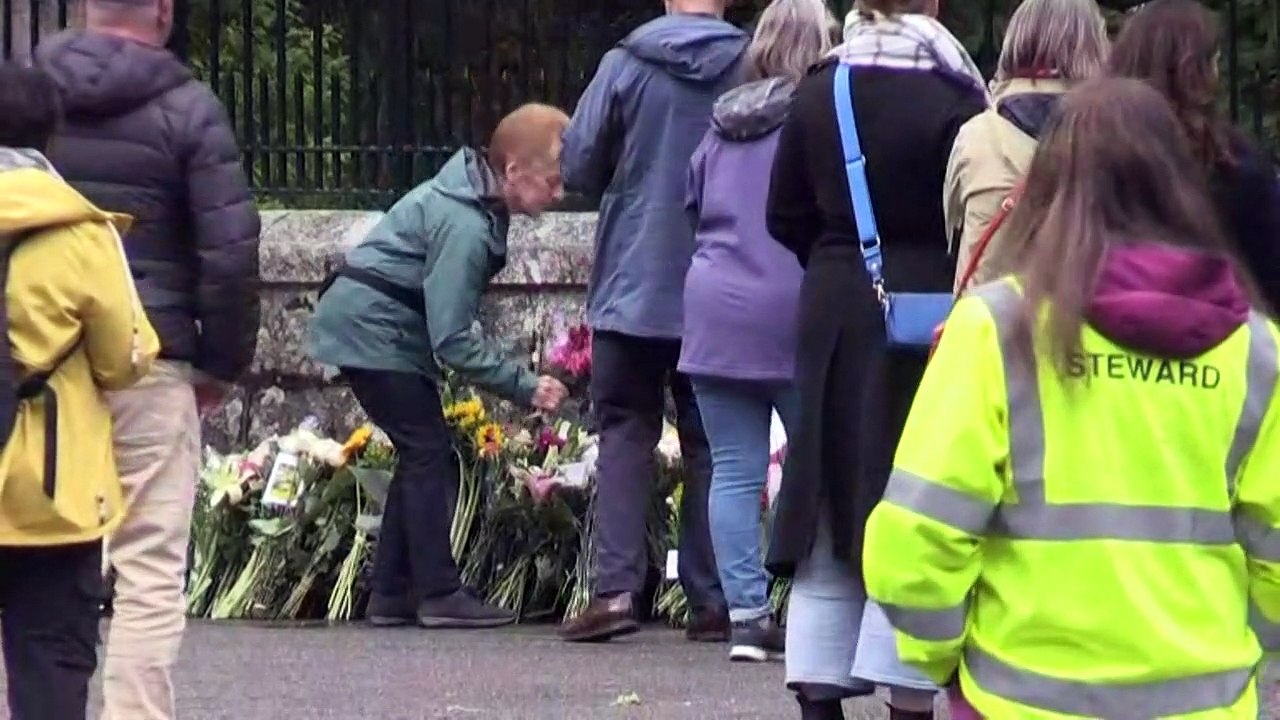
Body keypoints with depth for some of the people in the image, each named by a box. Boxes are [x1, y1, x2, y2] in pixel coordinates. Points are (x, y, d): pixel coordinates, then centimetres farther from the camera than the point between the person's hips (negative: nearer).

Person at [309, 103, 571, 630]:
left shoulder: (476, 201, 4)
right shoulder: (465, 227, -27)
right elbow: (452, 340, -27)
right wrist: (525, 387, -25)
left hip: (364, 328, 10)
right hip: (373, 333, -10)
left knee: (423, 457, 11)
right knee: (430, 456, -10)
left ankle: (392, 595, 13)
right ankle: (439, 594, -10)